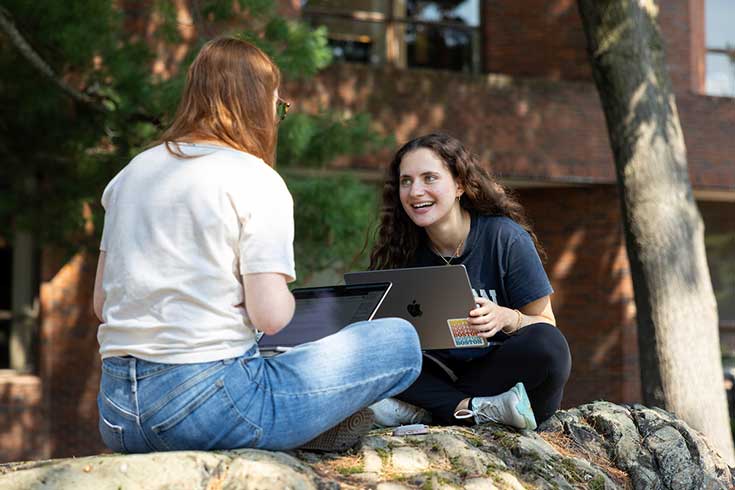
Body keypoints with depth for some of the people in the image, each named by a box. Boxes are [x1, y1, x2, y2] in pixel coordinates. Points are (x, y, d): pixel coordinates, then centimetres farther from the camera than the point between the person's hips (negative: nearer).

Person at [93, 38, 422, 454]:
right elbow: (271, 316, -14)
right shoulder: (256, 181, -7)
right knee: (400, 341, 1)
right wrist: (288, 298, 8)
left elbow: (101, 303, 15)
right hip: (208, 409, -7)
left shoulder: (131, 173, 13)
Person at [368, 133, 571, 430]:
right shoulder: (404, 251, 2)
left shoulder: (505, 238, -8)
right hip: (442, 376, 3)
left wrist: (507, 318, -28)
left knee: (546, 344, -33)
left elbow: (546, 328, -6)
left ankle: (420, 410, -26)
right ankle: (477, 409, -27)